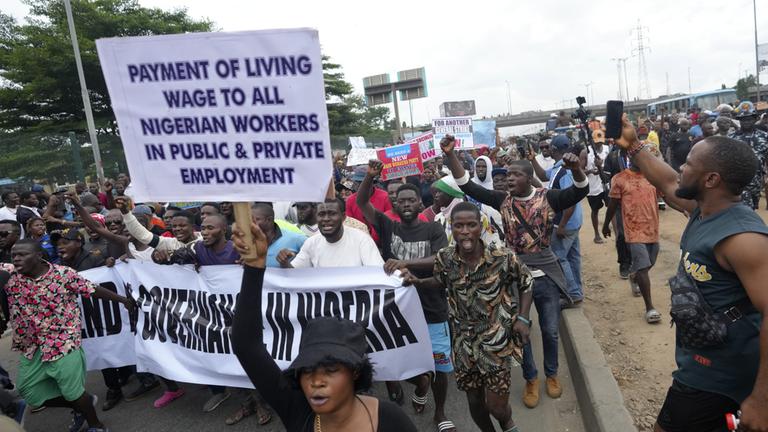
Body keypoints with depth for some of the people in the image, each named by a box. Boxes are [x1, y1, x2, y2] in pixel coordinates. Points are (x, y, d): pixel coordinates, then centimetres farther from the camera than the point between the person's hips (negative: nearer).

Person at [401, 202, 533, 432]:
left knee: (496, 406, 3)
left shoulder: (503, 257, -19)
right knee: (474, 401, 16)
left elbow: (526, 282, -1)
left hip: (496, 339, -2)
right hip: (464, 340, 3)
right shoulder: (444, 258, -12)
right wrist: (417, 282, -8)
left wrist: (523, 319, -8)